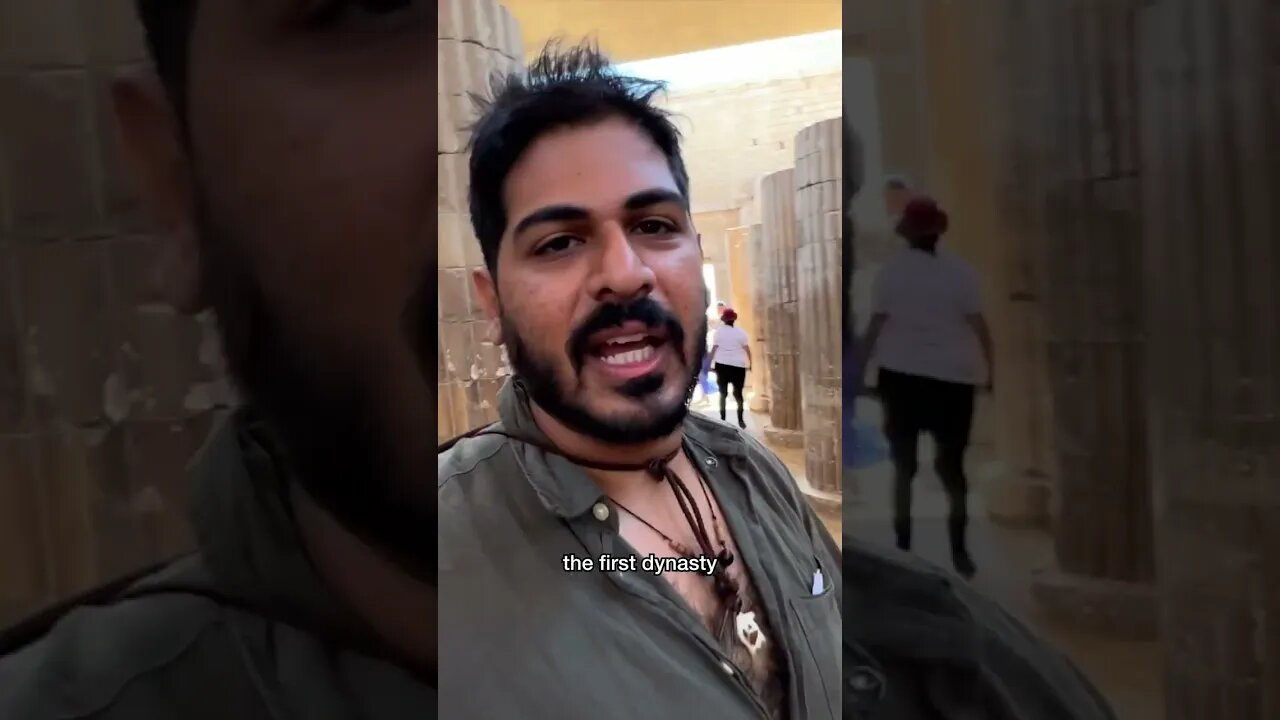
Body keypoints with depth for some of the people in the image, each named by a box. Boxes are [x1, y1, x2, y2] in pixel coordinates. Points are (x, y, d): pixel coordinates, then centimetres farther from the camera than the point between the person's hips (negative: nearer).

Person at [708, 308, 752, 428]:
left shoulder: (719, 331, 0)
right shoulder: (741, 332, -1)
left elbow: (714, 349, -2)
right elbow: (747, 349, -4)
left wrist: (710, 363, 3)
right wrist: (750, 364, 3)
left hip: (722, 365, 1)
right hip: (738, 366, 0)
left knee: (723, 393, 11)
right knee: (738, 393, 6)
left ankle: (722, 419, 9)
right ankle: (741, 420, -1)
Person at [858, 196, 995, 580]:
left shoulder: (892, 269, -1)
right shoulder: (959, 270, -2)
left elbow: (877, 321, -4)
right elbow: (977, 323, -4)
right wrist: (992, 368, 4)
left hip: (901, 374, 0)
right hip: (952, 376, 0)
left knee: (903, 464, 11)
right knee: (952, 464, 10)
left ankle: (903, 548, 14)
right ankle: (958, 549, 8)